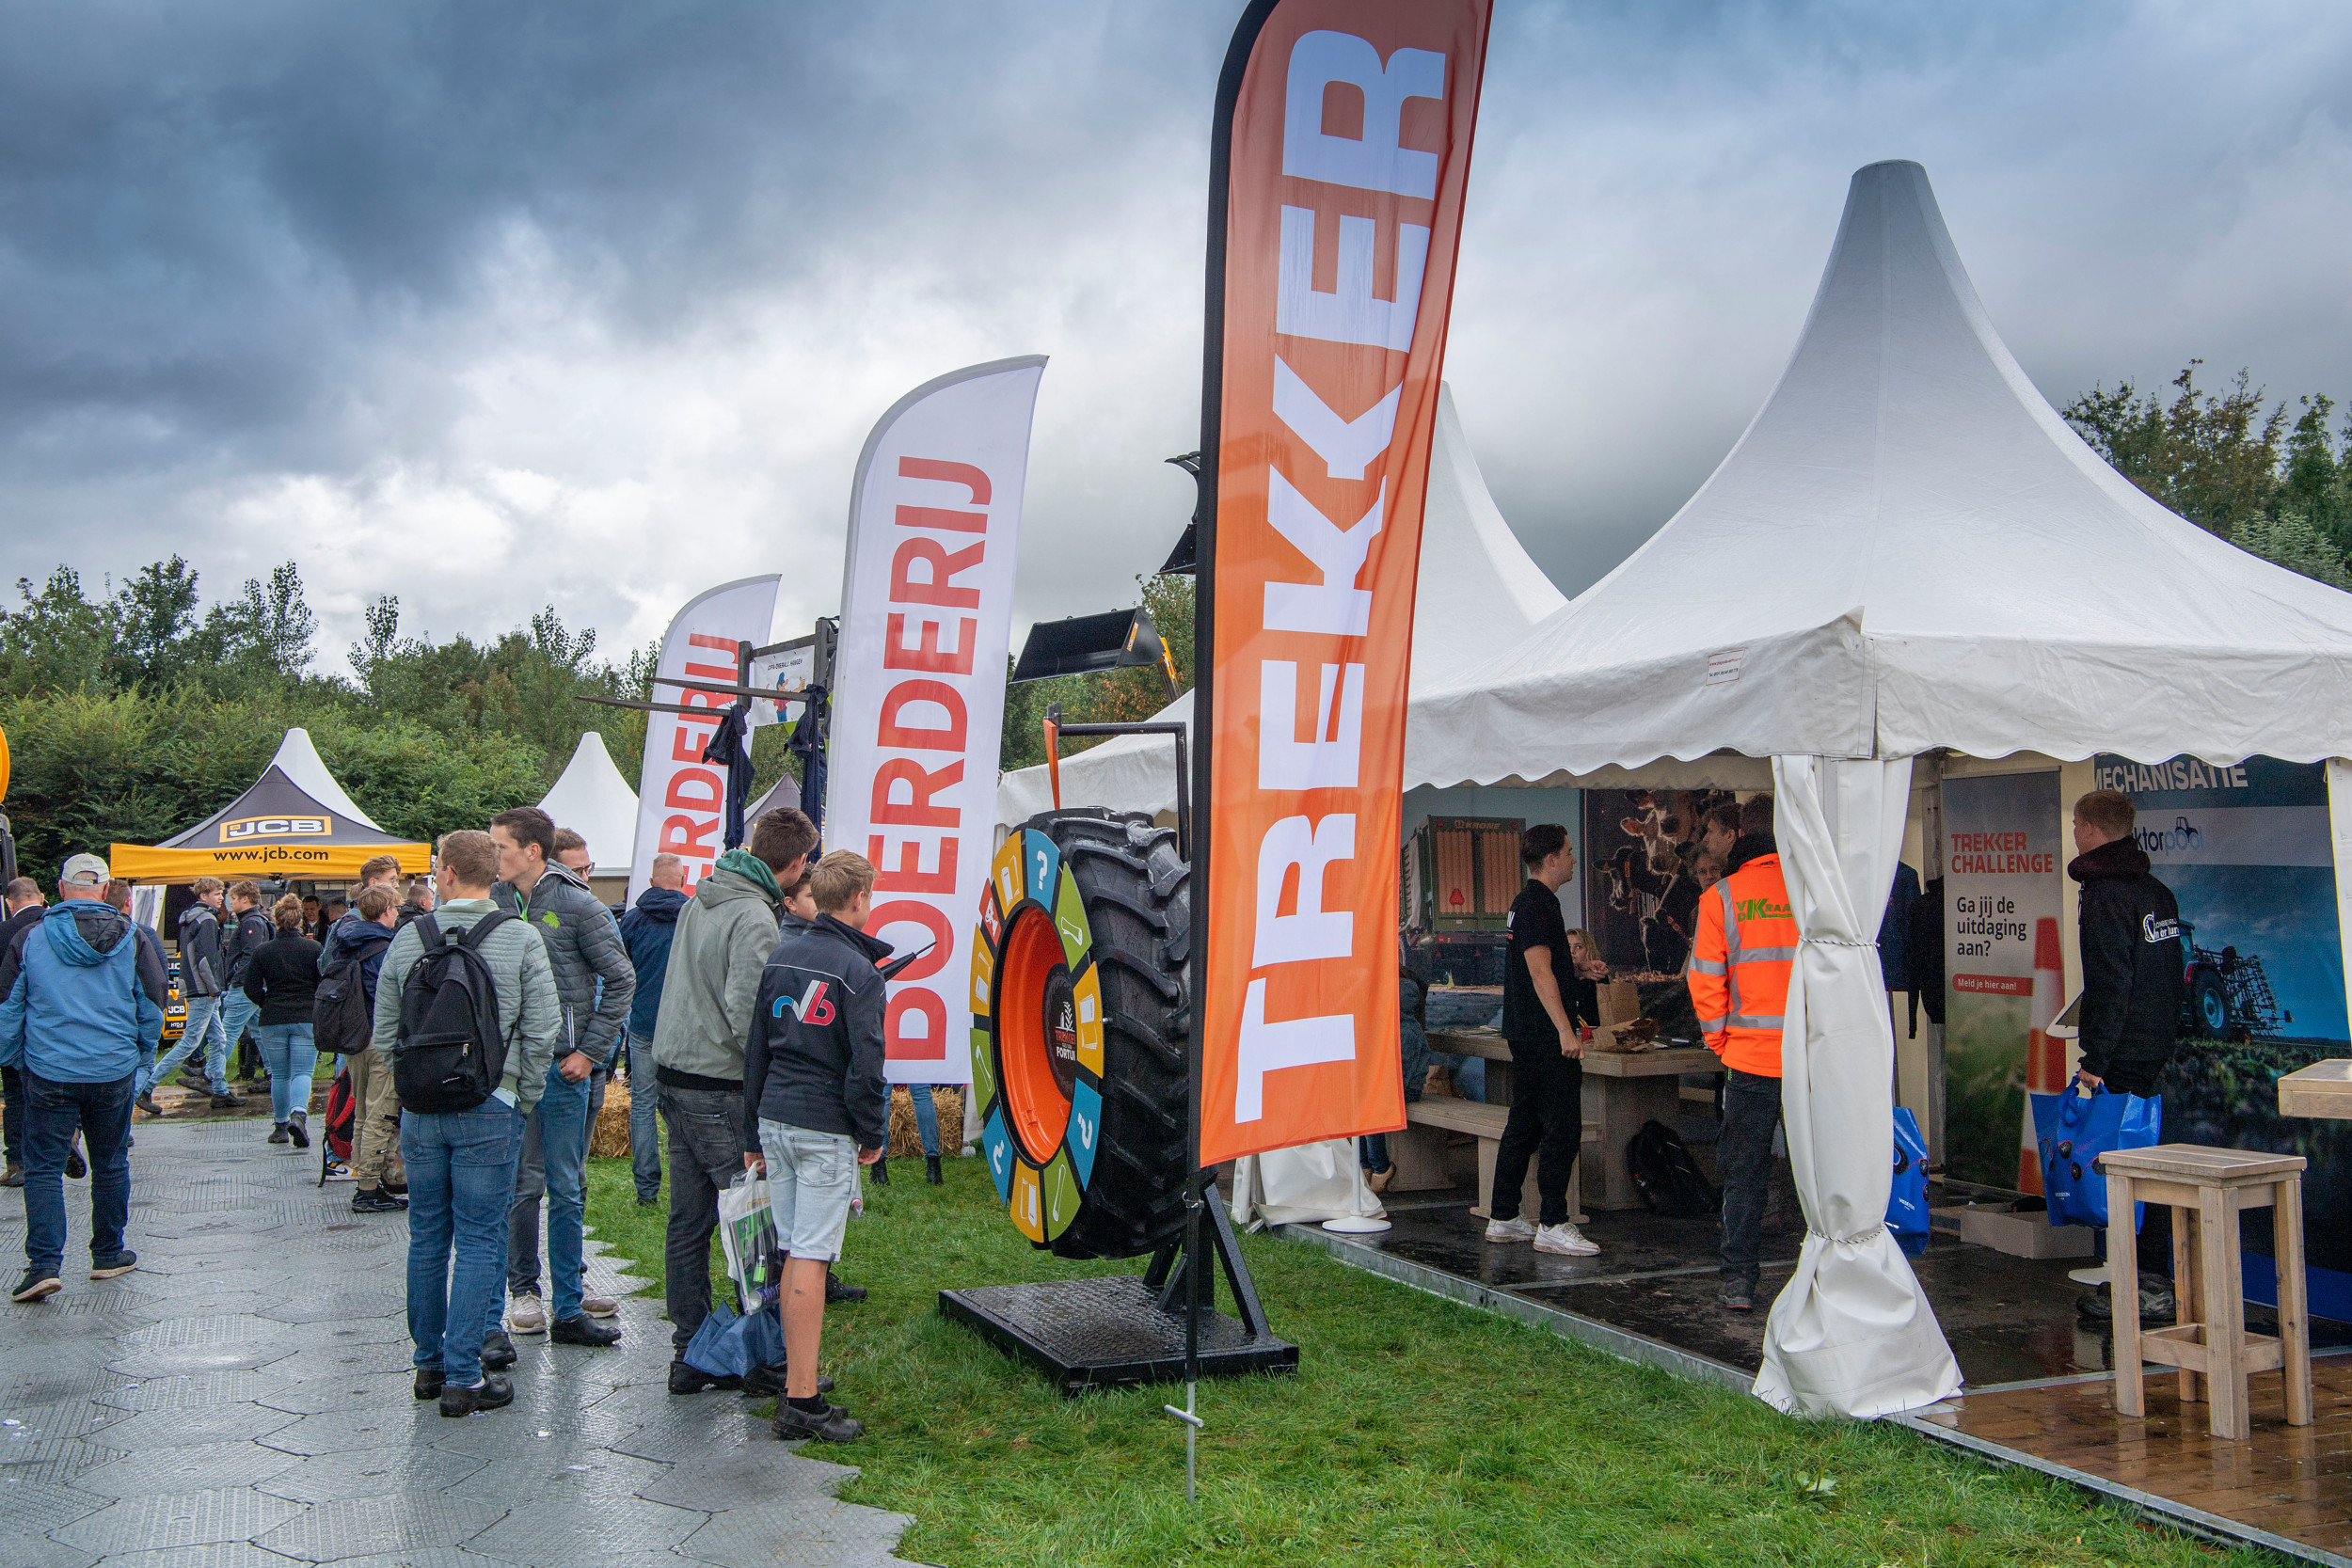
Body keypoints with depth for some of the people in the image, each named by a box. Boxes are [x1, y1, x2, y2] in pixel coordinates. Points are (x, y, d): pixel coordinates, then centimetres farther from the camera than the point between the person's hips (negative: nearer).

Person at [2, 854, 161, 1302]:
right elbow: (152, 1010, 7)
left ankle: (44, 1263, -7)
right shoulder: (131, 940, 0)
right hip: (114, 1072, 1)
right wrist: (139, 1055, 21)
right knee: (111, 1165, 13)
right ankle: (108, 1256, 23)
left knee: (43, 1168, 3)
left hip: (49, 1074, -1)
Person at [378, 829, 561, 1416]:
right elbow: (542, 1033, -8)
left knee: (427, 1239, 14)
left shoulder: (408, 938, 2)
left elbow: (385, 1035, 7)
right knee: (478, 1243, 1)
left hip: (421, 1111, 3)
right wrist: (523, 1099, 4)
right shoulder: (522, 939, -7)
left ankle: (429, 1363, 25)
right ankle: (464, 1376, 2)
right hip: (490, 1111, -3)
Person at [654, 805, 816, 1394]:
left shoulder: (700, 898, 10)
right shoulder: (754, 919, -17)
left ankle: (689, 1355, 18)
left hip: (672, 1076, 9)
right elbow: (744, 1014, -23)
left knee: (688, 1222, 12)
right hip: (719, 1089, -9)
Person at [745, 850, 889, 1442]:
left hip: (775, 1120, 7)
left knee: (794, 1254, 14)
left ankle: (795, 1380, 22)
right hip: (825, 1128, -7)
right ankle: (802, 1402, -3)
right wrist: (874, 1137, -1)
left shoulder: (781, 956, 10)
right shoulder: (859, 973, -11)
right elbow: (865, 1067, -15)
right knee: (810, 1259, -6)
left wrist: (753, 1134, 20)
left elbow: (755, 1050, 14)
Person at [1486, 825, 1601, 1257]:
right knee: (1562, 1129, -8)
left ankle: (1504, 1219, 17)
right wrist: (1565, 1030, -25)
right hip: (1545, 1035, -11)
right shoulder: (1536, 904, -14)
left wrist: (1569, 1018, 31)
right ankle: (1553, 1225, -5)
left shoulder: (1530, 902, 18)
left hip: (1527, 1034, 11)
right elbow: (1540, 971, -22)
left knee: (1524, 1127, 13)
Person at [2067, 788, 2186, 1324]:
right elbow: (2172, 972, 19)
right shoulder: (2158, 892, 13)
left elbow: (2110, 985, -20)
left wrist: (2094, 1060, -19)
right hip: (2159, 1050, 9)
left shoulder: (2104, 897, -15)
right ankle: (2155, 1284, 19)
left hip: (2122, 1058, -9)